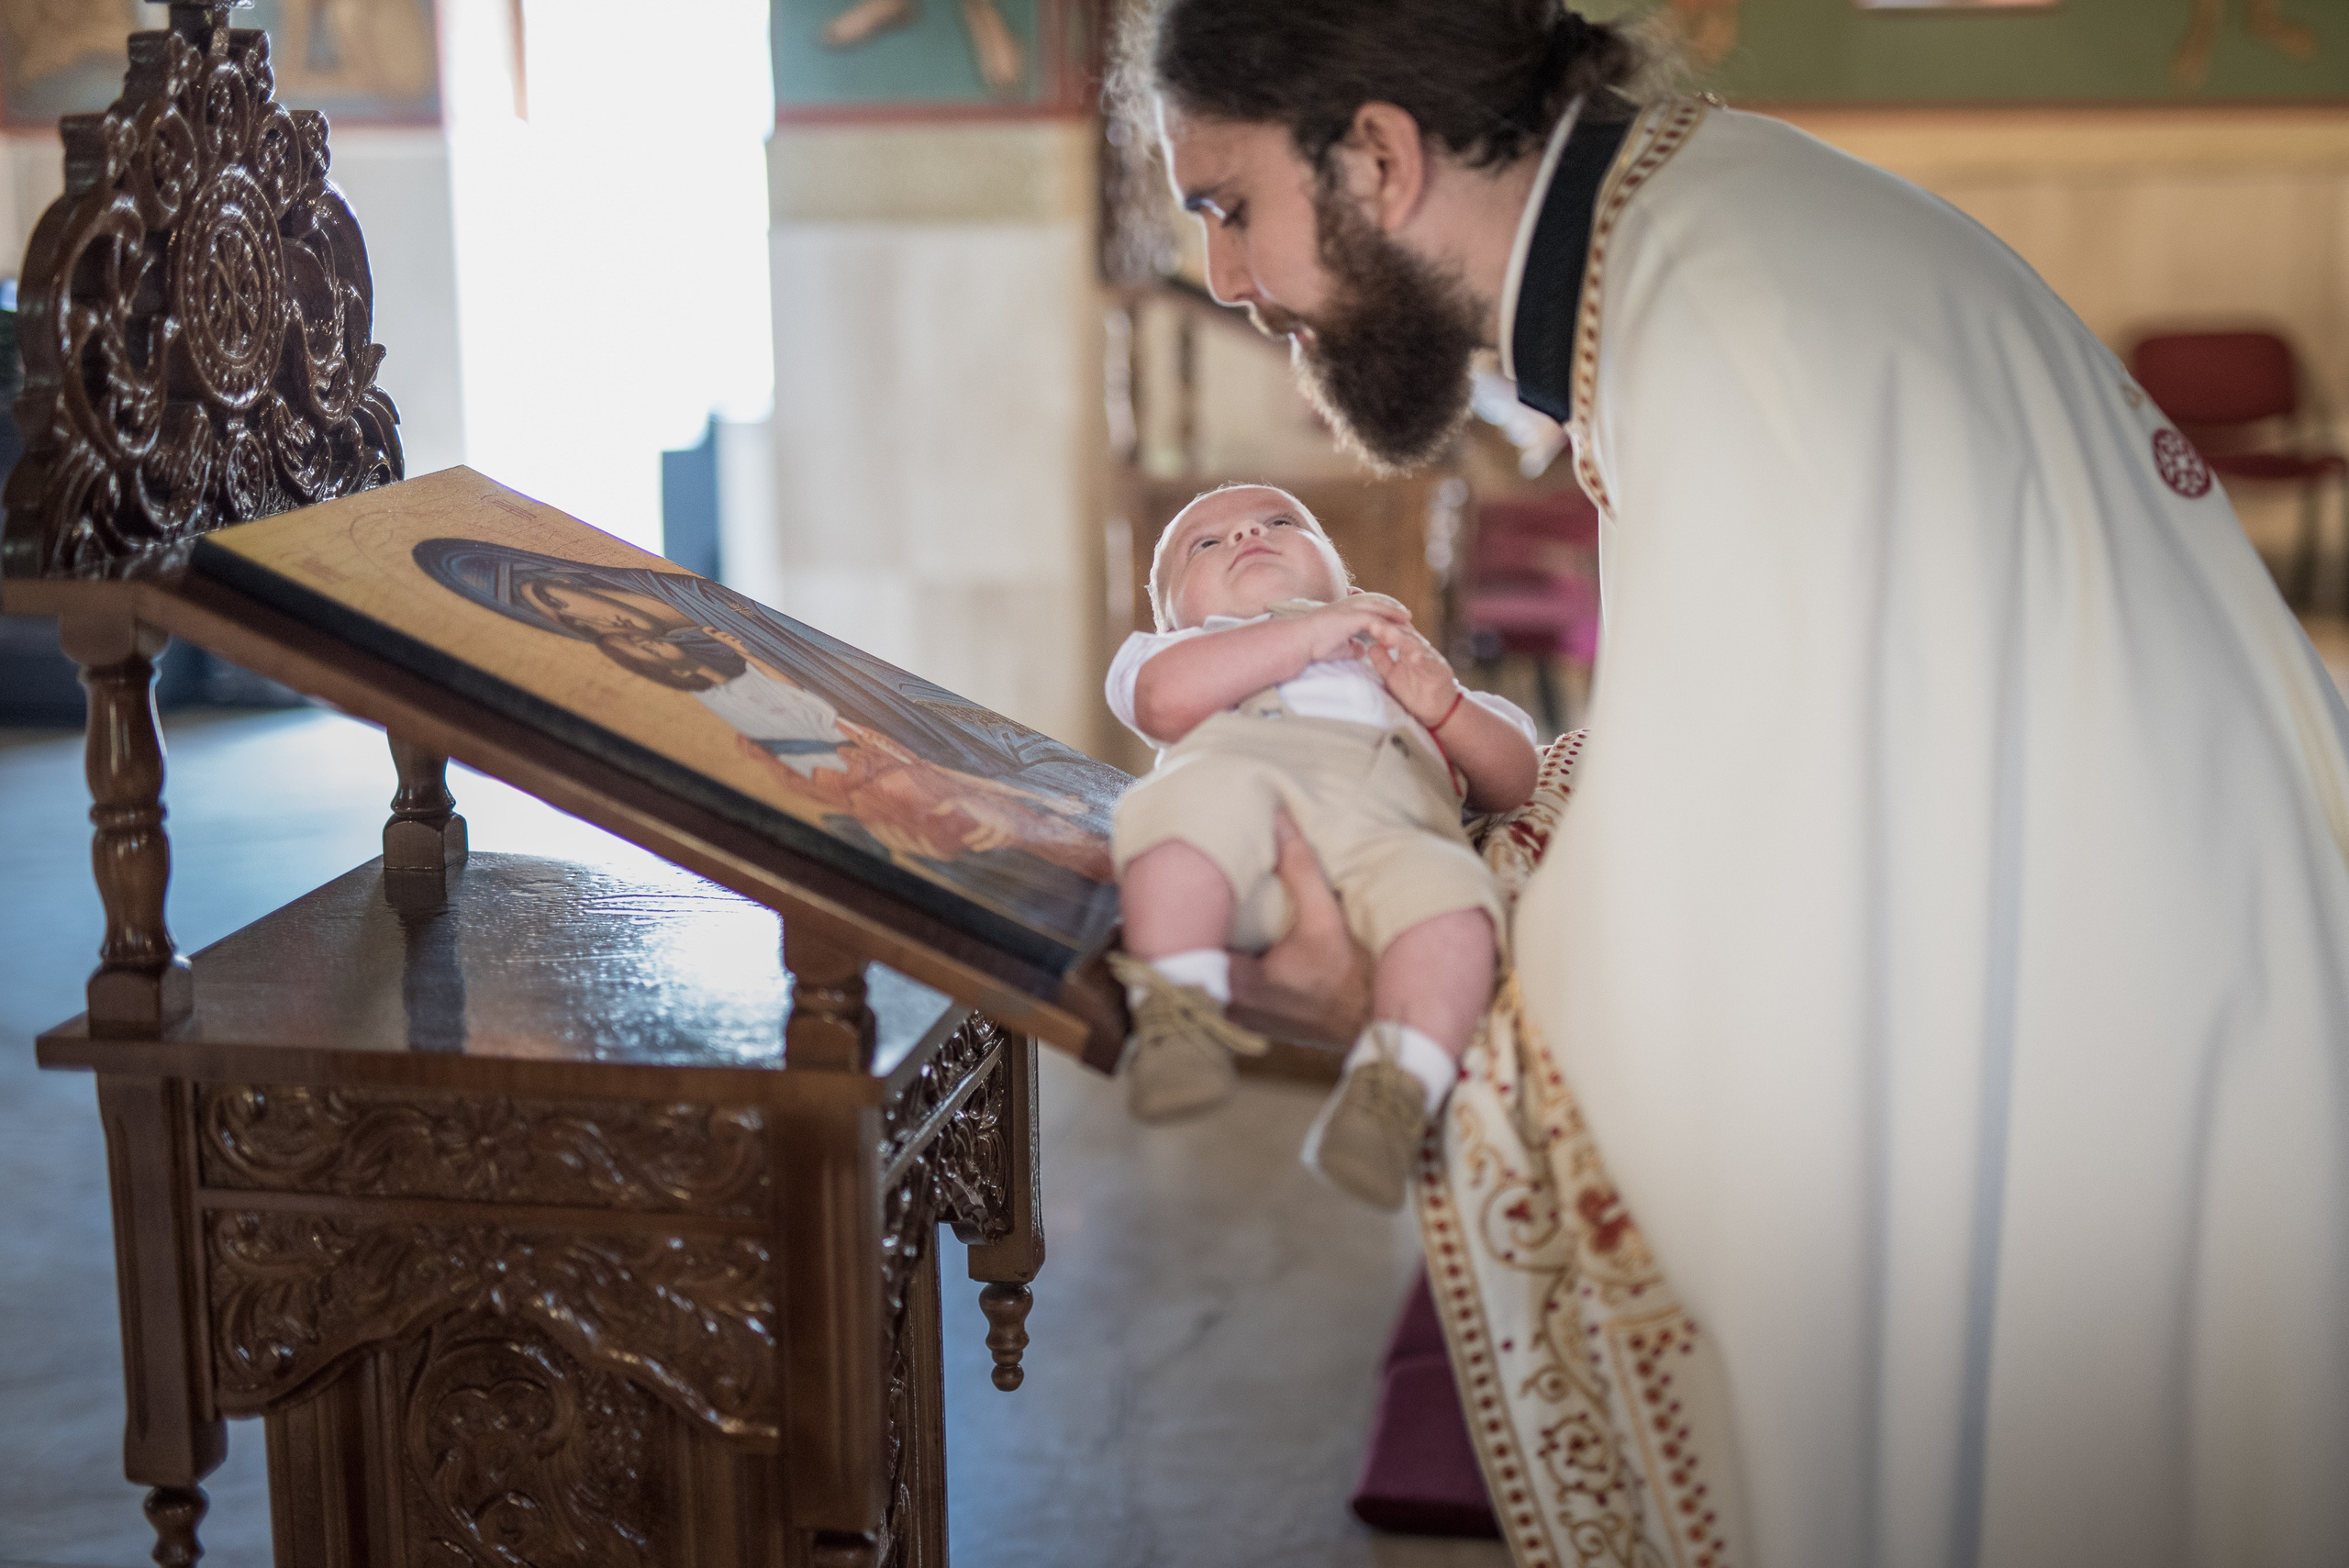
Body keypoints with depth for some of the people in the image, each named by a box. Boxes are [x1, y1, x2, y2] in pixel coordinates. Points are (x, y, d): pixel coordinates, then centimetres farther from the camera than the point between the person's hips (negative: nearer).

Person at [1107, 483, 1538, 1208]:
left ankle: (1395, 1089, -44)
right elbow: (1165, 700, 10)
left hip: (1393, 827, 2)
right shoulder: (1187, 649, 40)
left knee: (1448, 888, -34)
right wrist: (1308, 634, 9)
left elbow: (1512, 782, 33)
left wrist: (1444, 705, 14)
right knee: (1202, 795, -38)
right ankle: (1178, 1009, -39)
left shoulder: (1399, 658, 47)